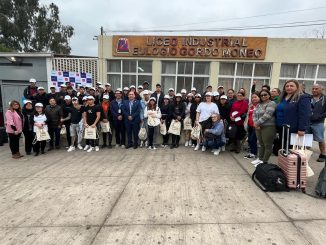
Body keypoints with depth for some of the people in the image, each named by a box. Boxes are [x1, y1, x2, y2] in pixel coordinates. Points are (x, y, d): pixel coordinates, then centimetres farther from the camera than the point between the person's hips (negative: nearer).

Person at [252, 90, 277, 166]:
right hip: (258, 127, 7)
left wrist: (257, 123, -14)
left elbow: (266, 116, -18)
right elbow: (254, 114, 8)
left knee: (267, 145, 1)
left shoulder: (271, 104, -7)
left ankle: (265, 161, 7)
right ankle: (260, 159, 26)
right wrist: (255, 123, -9)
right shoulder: (259, 104, 16)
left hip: (268, 127, -7)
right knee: (261, 144, 16)